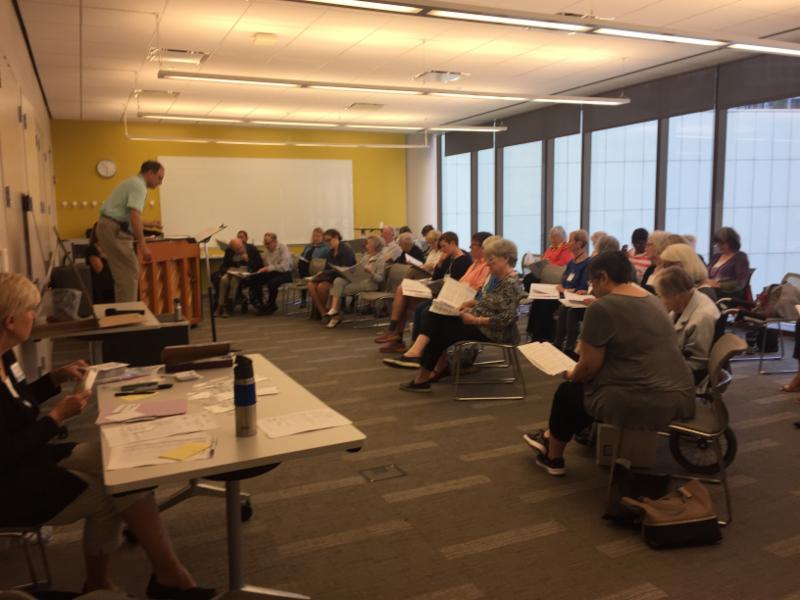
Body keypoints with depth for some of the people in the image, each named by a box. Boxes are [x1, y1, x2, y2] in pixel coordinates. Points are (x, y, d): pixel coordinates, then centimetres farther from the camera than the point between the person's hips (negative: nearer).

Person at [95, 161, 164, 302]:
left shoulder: (133, 183, 21)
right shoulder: (139, 186, -11)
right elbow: (134, 217, -24)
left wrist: (147, 224, 29)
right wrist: (143, 245, -27)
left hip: (108, 227, 10)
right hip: (114, 230, -10)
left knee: (122, 272, 13)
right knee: (130, 271, -8)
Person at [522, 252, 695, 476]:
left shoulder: (602, 307, -14)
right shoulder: (652, 300, 13)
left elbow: (589, 367, -11)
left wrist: (572, 375, 11)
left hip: (640, 404, -8)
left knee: (568, 392, 19)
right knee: (583, 385, 28)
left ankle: (553, 458, 38)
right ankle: (552, 437, 44)